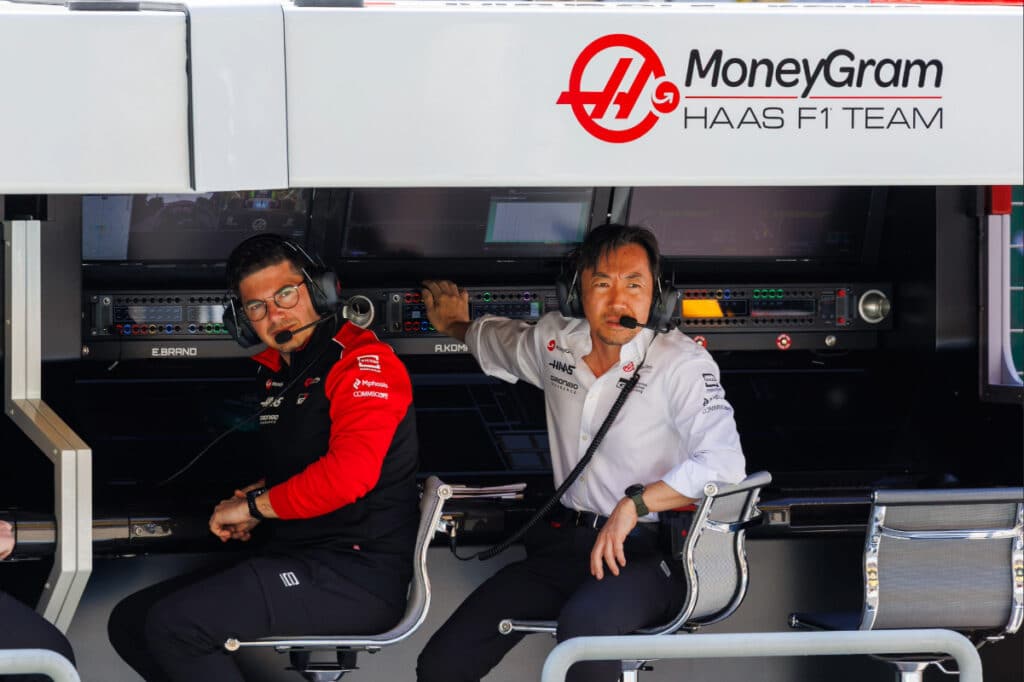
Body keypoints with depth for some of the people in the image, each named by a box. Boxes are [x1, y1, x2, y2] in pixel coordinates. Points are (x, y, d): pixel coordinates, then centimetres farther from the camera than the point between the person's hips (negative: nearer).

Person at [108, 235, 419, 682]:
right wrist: (247, 507, 8)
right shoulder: (273, 374, 16)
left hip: (359, 574, -10)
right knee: (129, 622, 5)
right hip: (293, 560, 10)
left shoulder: (363, 361, -11)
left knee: (173, 624, -23)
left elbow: (350, 472, -25)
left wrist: (256, 504, -11)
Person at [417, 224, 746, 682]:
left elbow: (724, 463, -21)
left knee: (584, 622, -41)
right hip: (565, 540, 6)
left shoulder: (682, 364, -9)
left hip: (646, 551, -6)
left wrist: (634, 504, -25)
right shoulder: (552, 343, 9)